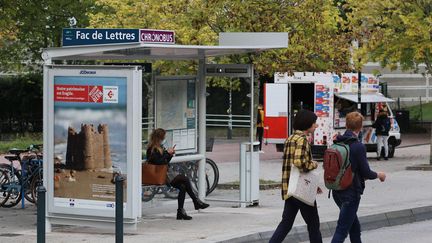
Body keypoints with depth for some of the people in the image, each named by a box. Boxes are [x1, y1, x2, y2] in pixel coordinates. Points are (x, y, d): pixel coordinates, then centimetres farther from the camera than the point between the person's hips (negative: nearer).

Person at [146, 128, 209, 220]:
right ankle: (196, 201, -7)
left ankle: (181, 212, -15)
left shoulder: (159, 148, 19)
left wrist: (170, 154, 5)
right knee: (185, 179, -19)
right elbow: (159, 162, -20)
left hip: (166, 172, 10)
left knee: (183, 186, -13)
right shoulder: (152, 150, -10)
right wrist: (167, 153, -14)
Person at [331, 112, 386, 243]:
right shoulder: (358, 147, -17)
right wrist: (379, 175, 8)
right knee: (342, 229, -5)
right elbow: (366, 172, -14)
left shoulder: (337, 143, 3)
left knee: (354, 223, 23)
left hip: (337, 191, 7)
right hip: (351, 192, -7)